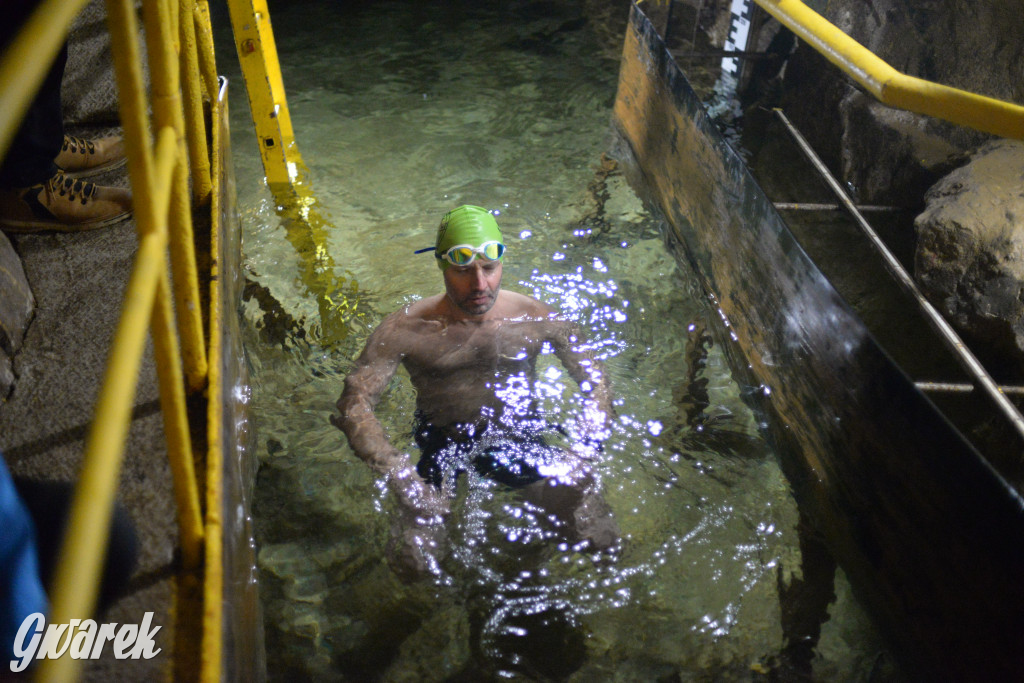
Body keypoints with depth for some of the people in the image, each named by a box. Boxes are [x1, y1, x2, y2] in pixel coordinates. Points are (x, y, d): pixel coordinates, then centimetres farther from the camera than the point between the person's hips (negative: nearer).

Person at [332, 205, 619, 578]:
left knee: (602, 541, -7)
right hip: (442, 442, -1)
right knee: (415, 563, -17)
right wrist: (400, 476, -29)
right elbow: (354, 403, -17)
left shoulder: (536, 319, -12)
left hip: (521, 435, 1)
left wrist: (582, 452, -18)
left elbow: (595, 381, -2)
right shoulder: (405, 329, -18)